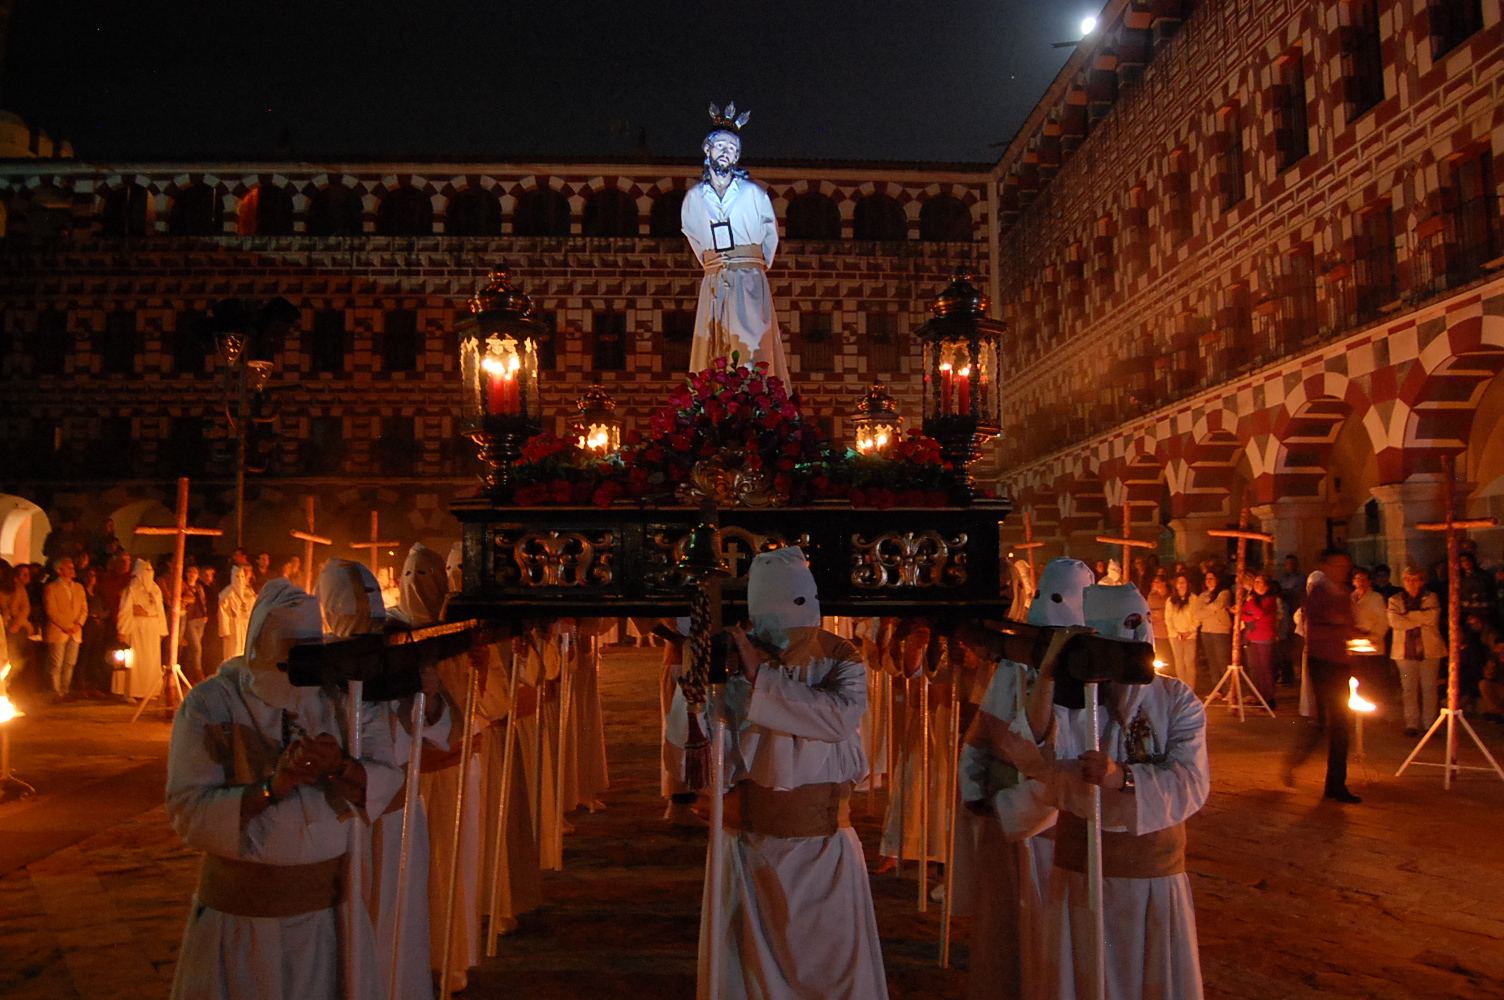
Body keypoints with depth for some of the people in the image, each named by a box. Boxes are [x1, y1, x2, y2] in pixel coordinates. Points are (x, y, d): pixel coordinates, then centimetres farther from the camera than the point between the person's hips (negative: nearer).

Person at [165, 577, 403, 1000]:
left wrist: (340, 767, -24)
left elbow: (387, 780, -5)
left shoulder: (342, 699, 2)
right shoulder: (208, 705, -7)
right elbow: (188, 812, -16)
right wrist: (273, 787, -28)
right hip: (242, 913, -3)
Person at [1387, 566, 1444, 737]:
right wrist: (1420, 619, -8)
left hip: (1429, 650, 0)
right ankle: (1411, 724, 5)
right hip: (1405, 650, 0)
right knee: (1409, 689, 0)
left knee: (1429, 688, 2)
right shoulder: (1395, 600, 9)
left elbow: (1432, 617, -11)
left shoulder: (1431, 598, 8)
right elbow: (1395, 622, -6)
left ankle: (1429, 724, 9)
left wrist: (1406, 615, -8)